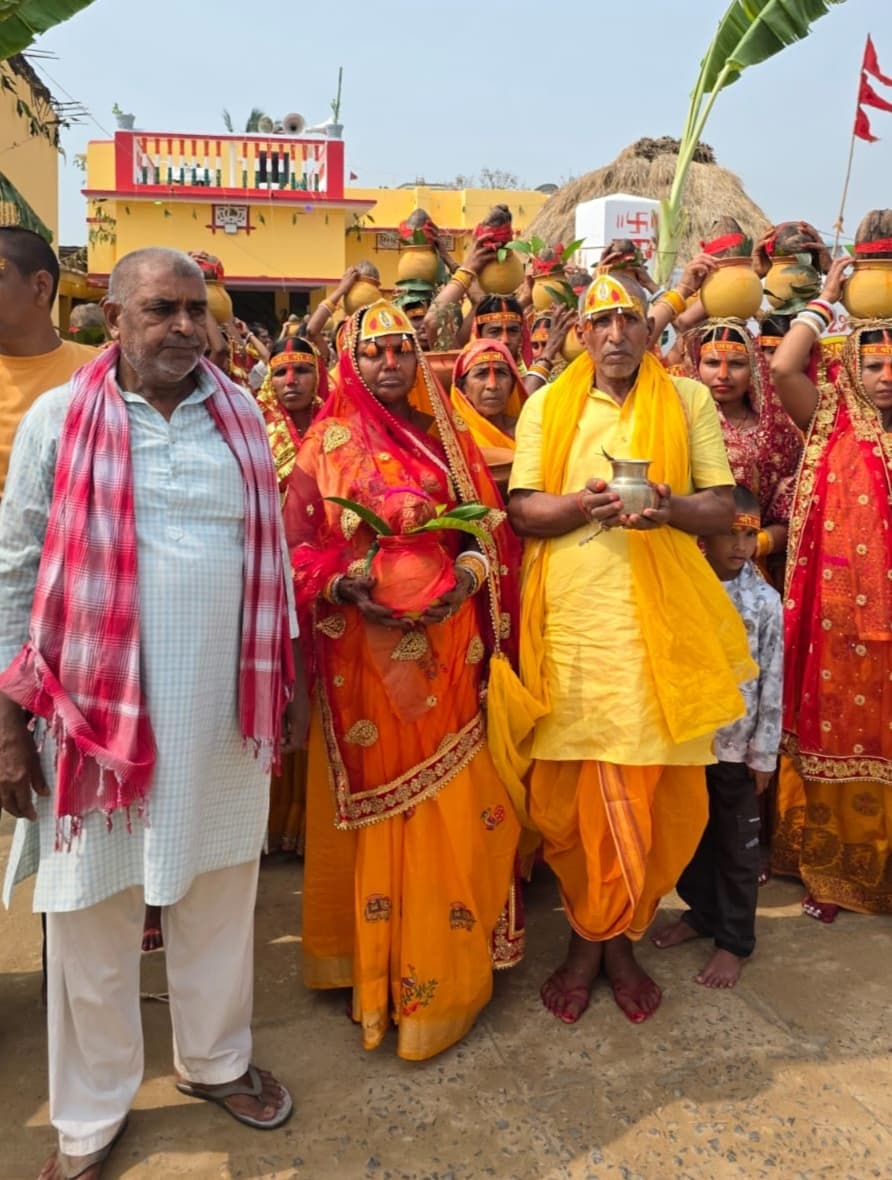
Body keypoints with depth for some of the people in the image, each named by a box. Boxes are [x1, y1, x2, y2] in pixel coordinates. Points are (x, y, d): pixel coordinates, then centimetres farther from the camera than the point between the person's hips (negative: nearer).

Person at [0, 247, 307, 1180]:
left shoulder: (240, 416, 6)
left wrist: (289, 673, 11)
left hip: (224, 706, 3)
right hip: (96, 706, -2)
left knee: (220, 891, 16)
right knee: (93, 914, 10)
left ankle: (215, 1059, 41)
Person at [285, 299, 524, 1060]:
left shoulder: (448, 437, 12)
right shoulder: (328, 442, 2)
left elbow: (491, 525, 10)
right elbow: (297, 545, -3)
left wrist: (468, 575, -8)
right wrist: (343, 584, -20)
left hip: (445, 648, 3)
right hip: (364, 649, -3)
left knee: (451, 805, 7)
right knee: (376, 811, 6)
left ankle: (447, 962, 25)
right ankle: (372, 962, 23)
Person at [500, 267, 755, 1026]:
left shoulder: (689, 401, 10)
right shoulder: (546, 407, 11)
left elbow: (723, 507, 6)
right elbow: (522, 510, 4)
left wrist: (670, 507, -15)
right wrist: (581, 506, -15)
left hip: (662, 620, 0)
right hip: (571, 619, 0)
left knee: (656, 789, 2)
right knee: (569, 789, 3)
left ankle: (616, 935, 23)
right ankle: (590, 933, 24)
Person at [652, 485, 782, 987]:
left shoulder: (765, 600, -8)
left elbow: (772, 683, -6)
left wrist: (764, 752, -6)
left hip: (738, 744, -2)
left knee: (737, 845, 11)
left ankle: (735, 939, 27)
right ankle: (701, 911, 40)